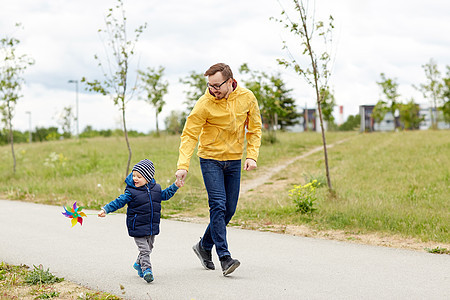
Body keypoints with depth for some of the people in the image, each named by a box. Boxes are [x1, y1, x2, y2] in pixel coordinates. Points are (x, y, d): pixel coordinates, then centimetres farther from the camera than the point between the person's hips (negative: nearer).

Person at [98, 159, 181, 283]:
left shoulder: (155, 188, 3)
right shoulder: (131, 191, -12)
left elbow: (164, 195, 22)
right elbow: (119, 202, -14)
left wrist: (175, 186, 20)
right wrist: (106, 209, -23)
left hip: (152, 227, 5)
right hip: (138, 228, -5)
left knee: (148, 248, 19)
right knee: (144, 250, -11)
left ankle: (139, 264, 40)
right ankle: (146, 269, -9)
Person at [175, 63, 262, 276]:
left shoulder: (247, 98, -6)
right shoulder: (204, 104, -15)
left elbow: (255, 128, 5)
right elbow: (189, 135, -15)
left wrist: (252, 155, -8)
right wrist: (183, 166, -27)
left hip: (234, 160, 4)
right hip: (210, 159, -4)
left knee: (229, 210, 6)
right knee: (218, 205, -15)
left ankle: (204, 246, 26)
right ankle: (224, 257, -15)